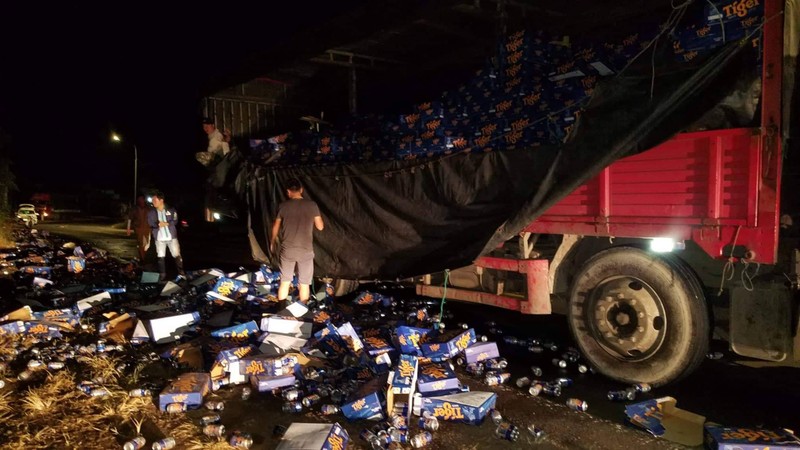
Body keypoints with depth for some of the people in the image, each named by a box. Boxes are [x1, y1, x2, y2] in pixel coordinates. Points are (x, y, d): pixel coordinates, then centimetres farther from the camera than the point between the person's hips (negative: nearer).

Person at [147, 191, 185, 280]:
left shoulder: (171, 210, -1)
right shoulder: (151, 212, 3)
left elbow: (175, 221, -5)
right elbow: (151, 223, -5)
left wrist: (166, 224, -20)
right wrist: (159, 224, -22)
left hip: (171, 237, -1)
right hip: (159, 238, 1)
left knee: (177, 255, 3)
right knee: (161, 257, 7)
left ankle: (181, 272, 16)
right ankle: (162, 274, 18)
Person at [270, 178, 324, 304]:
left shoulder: (283, 206, -4)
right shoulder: (312, 205, -6)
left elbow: (276, 227, 8)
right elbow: (320, 227, 2)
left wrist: (272, 243, 24)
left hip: (287, 250, 1)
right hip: (306, 251, -1)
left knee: (284, 282, 15)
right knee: (304, 284, 11)